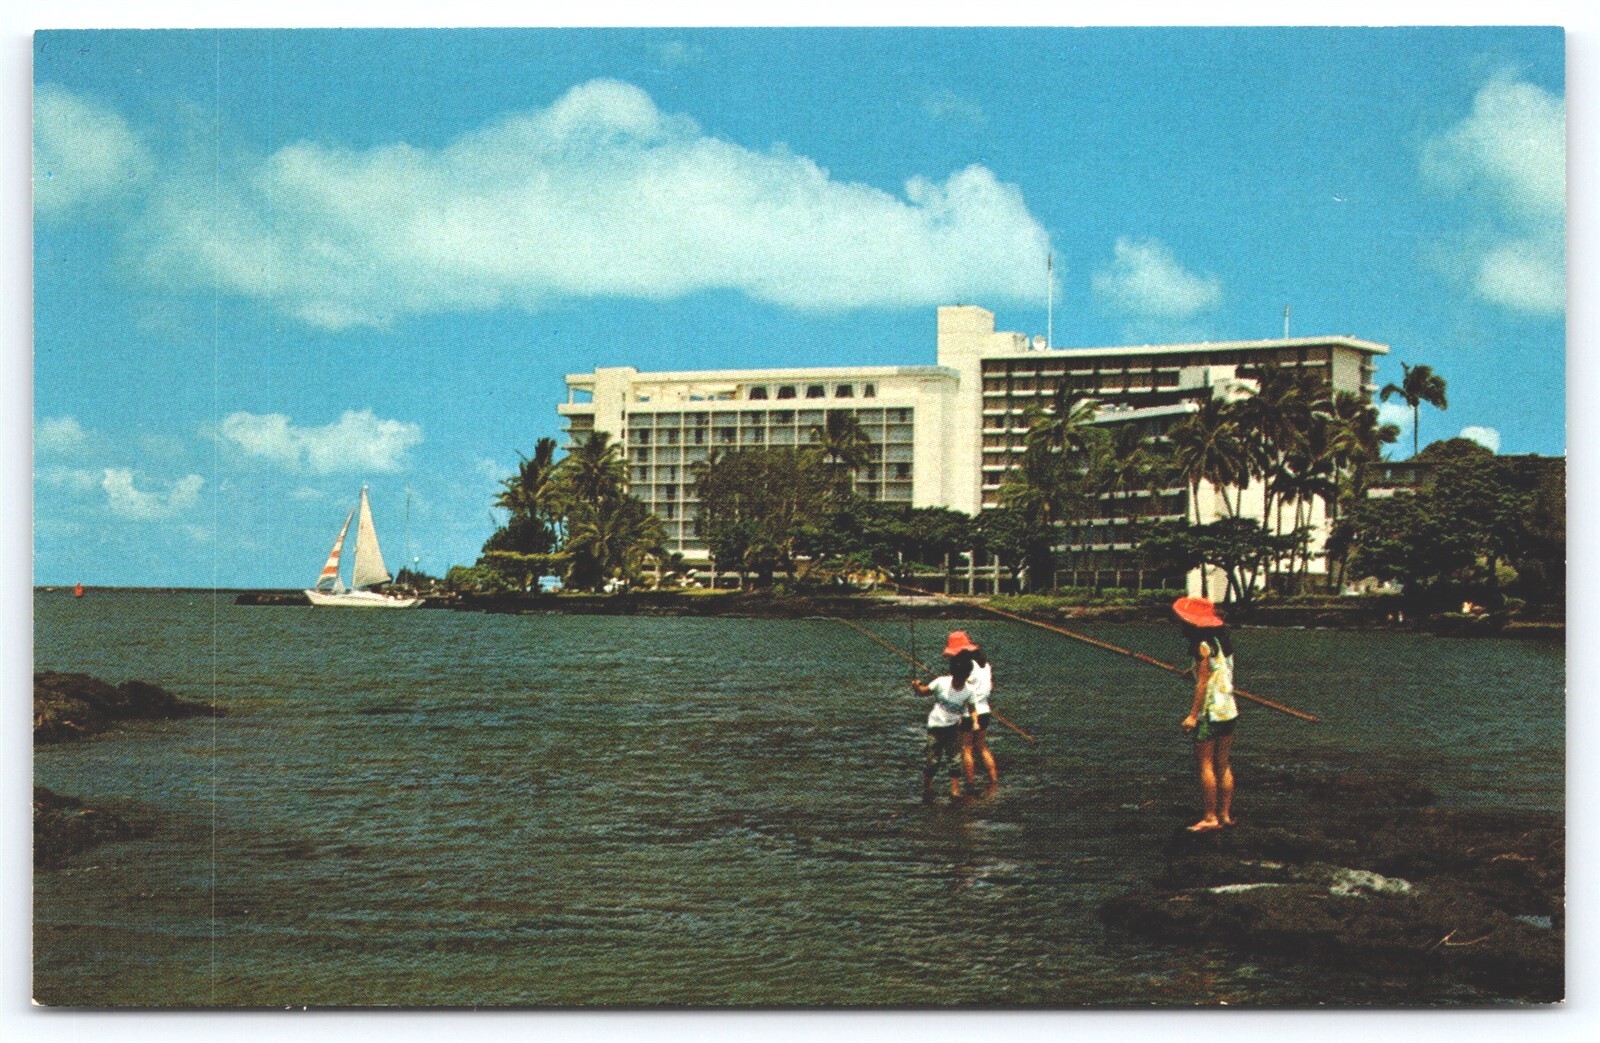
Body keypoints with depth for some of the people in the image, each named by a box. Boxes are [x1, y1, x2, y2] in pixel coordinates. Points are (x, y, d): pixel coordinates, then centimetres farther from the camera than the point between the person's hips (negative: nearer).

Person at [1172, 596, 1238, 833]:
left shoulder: (1203, 646, -13)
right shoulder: (1223, 643, 11)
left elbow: (1203, 682, -16)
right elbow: (1226, 677, 12)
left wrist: (1193, 715, -16)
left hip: (1210, 713, -9)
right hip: (1229, 711, 9)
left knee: (1205, 764, -4)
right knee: (1224, 765, 12)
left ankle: (1211, 817, -4)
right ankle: (1226, 814, 14)